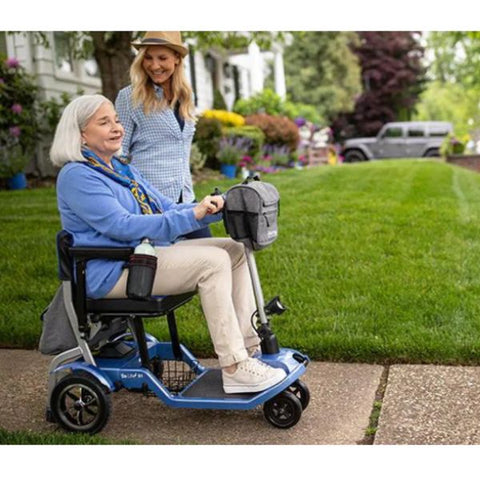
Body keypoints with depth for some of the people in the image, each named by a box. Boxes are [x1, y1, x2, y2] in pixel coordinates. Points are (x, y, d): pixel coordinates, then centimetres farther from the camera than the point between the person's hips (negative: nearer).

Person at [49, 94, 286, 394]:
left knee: (235, 250, -3)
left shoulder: (121, 168, 19)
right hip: (113, 271, -9)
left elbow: (166, 208, 15)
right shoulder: (77, 176, -11)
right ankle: (234, 369, -21)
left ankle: (250, 349, -5)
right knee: (213, 261, -24)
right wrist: (192, 216, -27)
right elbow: (121, 225, -22)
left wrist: (214, 207, -3)